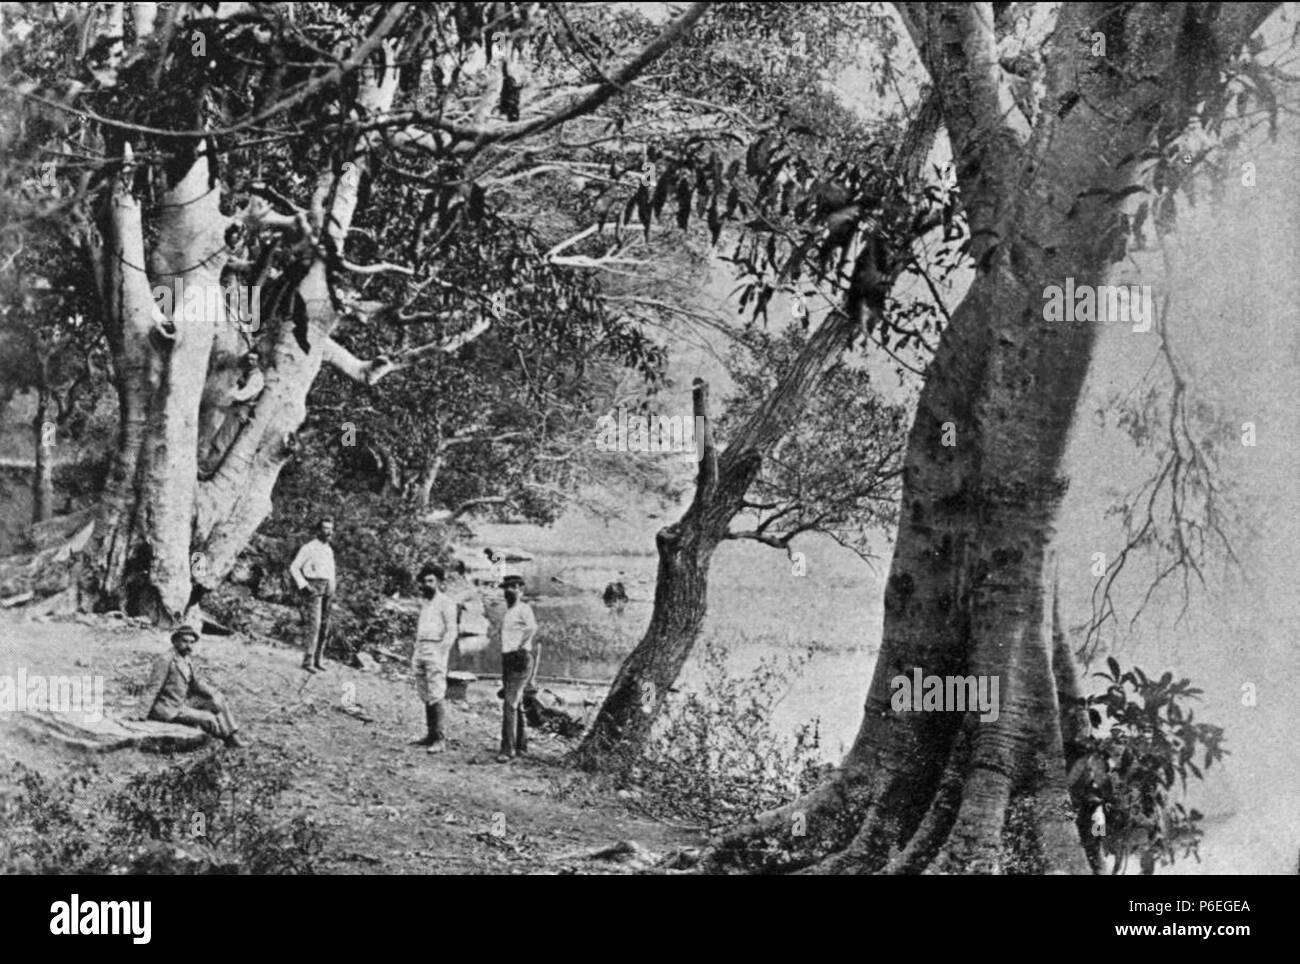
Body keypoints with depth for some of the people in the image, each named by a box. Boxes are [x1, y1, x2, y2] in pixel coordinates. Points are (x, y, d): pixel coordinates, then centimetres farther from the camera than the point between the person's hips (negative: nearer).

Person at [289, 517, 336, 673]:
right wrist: (303, 586, -14)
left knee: (324, 627, 5)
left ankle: (317, 661, 12)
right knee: (314, 625, -15)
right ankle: (307, 661, -15)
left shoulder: (329, 550, 18)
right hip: (313, 588, -7)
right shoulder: (309, 548, -5)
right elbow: (294, 568, -7)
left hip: (327, 589, 7)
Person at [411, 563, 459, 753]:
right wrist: (415, 653, 16)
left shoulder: (446, 602, -4)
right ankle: (431, 734, 11)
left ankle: (440, 739, -15)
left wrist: (442, 652, -19)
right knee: (425, 695, 7)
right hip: (420, 648, 8)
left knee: (436, 695, -13)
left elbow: (451, 631, -10)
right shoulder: (424, 603, 21)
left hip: (436, 648, -8)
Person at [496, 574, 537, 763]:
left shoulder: (523, 609, -8)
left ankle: (508, 748, -18)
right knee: (516, 704, 16)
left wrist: (521, 646, -33)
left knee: (510, 703, -16)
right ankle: (521, 743, 26)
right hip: (507, 659, 9)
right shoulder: (506, 613, 20)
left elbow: (532, 627, -29)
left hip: (521, 659, -9)